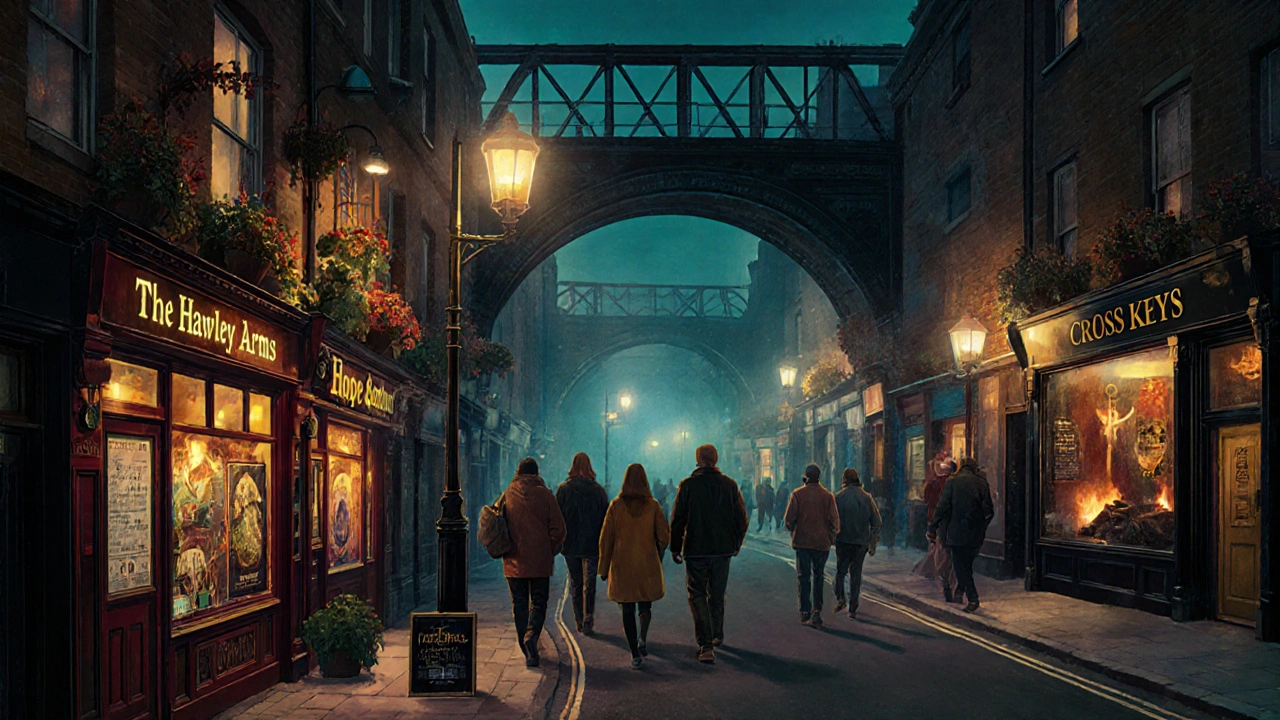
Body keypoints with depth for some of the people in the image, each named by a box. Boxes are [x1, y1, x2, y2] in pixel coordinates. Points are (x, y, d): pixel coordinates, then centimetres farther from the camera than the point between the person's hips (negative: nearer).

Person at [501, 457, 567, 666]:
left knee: (519, 604, 11)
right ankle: (532, 636, -18)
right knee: (538, 602, 7)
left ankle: (526, 650, 11)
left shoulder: (507, 495, 0)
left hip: (514, 562, 1)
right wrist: (551, 551, 7)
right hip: (540, 562, -1)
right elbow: (558, 529, -6)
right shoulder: (545, 495, -5)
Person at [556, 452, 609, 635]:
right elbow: (605, 519, 1)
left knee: (575, 584, 13)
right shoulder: (598, 490, -2)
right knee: (589, 585, 1)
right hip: (591, 544, -1)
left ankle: (579, 623, 18)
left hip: (570, 544, 1)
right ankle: (588, 624, -6)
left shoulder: (563, 489, -3)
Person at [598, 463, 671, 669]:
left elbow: (606, 538, -3)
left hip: (622, 566, 0)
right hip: (647, 565, 0)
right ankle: (642, 639, -4)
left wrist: (604, 568, 5)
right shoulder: (652, 505, -3)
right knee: (645, 605, 17)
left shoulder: (616, 505, -4)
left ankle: (635, 654, 3)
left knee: (627, 609, 6)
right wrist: (658, 554, 18)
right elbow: (664, 536, -3)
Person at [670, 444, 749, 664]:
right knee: (717, 595, 19)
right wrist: (736, 544, 19)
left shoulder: (688, 485, -8)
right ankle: (717, 636, 33)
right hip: (722, 549, 3)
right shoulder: (729, 485, 1)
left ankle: (706, 644, -13)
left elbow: (677, 519, -8)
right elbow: (741, 518, 5)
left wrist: (675, 548, 2)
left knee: (697, 596, 0)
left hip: (696, 550, -3)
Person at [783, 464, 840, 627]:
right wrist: (831, 537, 11)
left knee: (803, 577, 6)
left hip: (802, 541, -1)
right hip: (821, 542, 1)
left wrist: (793, 532, 11)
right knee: (818, 577, 10)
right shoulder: (828, 496, -1)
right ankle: (817, 611, 3)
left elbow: (789, 518, -7)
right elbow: (834, 520, -2)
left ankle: (805, 612, 5)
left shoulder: (797, 494, -6)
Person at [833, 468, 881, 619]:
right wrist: (873, 543, 10)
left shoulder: (838, 497, -5)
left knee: (841, 570, 14)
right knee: (856, 574, 7)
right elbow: (876, 521, 3)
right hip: (861, 542, 2)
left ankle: (840, 598, -6)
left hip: (843, 540, -1)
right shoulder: (867, 498, 1)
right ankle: (853, 609, 6)